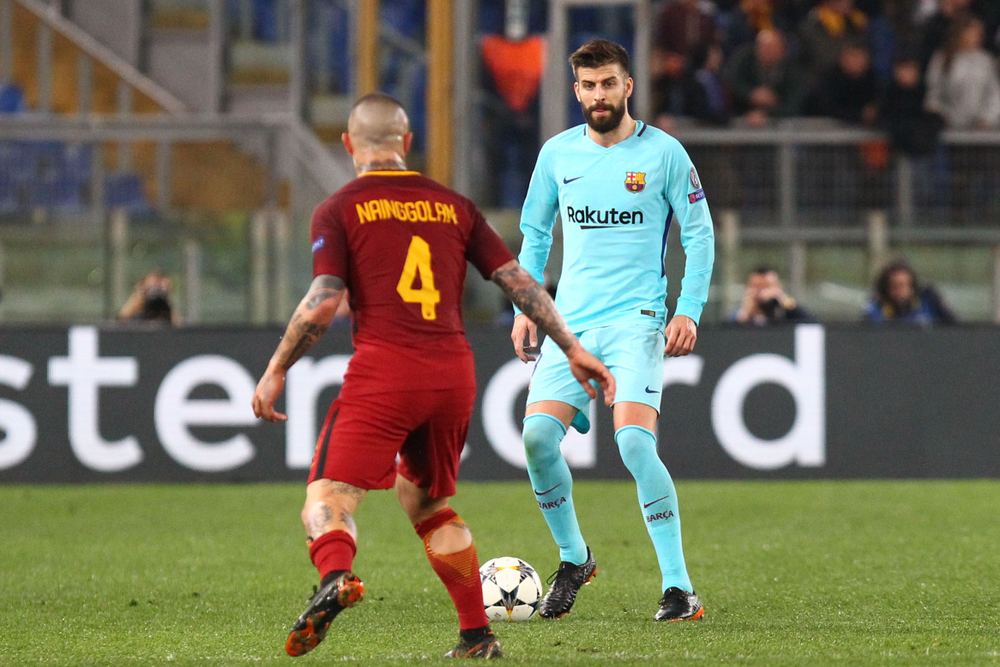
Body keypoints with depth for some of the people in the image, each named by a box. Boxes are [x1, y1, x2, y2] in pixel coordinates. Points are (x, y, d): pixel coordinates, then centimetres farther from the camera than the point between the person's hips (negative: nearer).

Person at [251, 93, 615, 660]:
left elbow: (324, 301, -6)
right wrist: (572, 348, 19)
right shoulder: (453, 205, 16)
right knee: (426, 502, 23)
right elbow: (518, 281, 14)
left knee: (329, 497, -10)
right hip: (454, 374, 4)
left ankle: (335, 578, -43)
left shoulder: (340, 210, 5)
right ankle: (478, 635, 20)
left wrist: (276, 372, 3)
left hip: (383, 371, -4)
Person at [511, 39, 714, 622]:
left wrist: (690, 310, -6)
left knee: (634, 441, -21)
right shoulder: (558, 154, 8)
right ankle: (574, 558, 13)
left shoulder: (663, 153, -1)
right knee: (538, 435, -12)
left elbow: (699, 234, 4)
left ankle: (680, 589, -16)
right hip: (570, 322, 4)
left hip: (636, 321, -4)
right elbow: (535, 232, 20)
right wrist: (526, 306, 11)